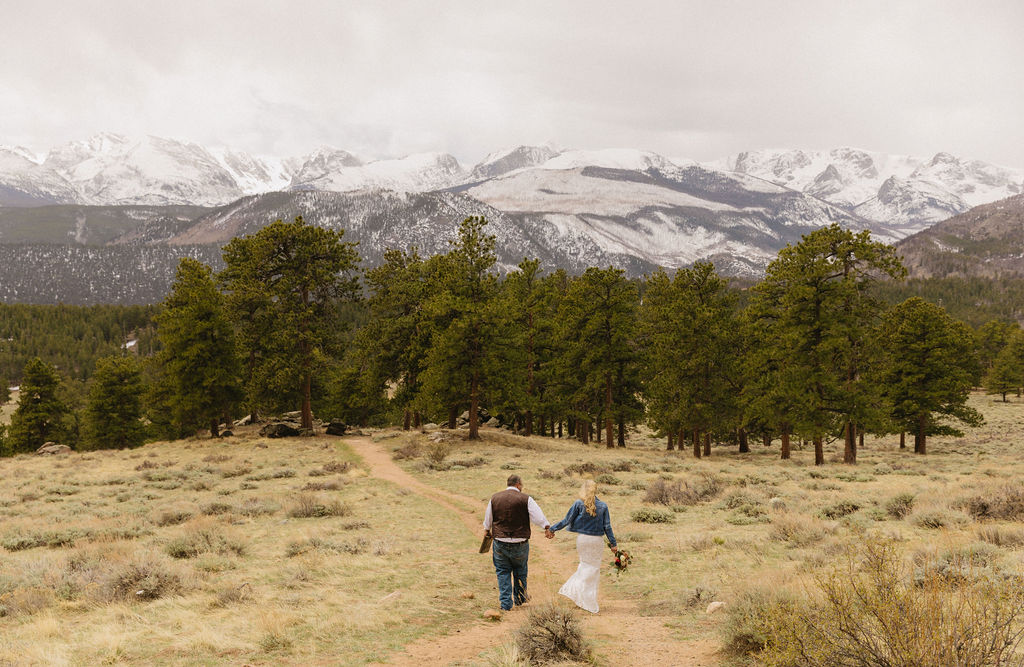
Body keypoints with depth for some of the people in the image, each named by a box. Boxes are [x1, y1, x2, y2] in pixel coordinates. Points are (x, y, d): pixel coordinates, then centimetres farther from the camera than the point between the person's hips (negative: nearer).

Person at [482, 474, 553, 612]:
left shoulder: (494, 498, 3)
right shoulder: (525, 499, -8)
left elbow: (487, 520, 14)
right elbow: (538, 516, -14)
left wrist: (487, 531, 31)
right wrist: (547, 528, -4)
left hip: (500, 542, 2)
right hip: (520, 543, -2)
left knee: (503, 572, 9)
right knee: (520, 571, 18)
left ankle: (505, 603, 7)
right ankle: (519, 598, 28)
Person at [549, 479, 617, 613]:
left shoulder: (579, 504, -7)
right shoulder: (603, 506, -3)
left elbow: (567, 520, -3)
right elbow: (607, 527, -1)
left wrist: (552, 529, 9)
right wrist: (613, 544, 7)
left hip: (582, 539, 0)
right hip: (597, 540, 0)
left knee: (585, 565, 19)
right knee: (593, 568, 9)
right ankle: (589, 603, 11)